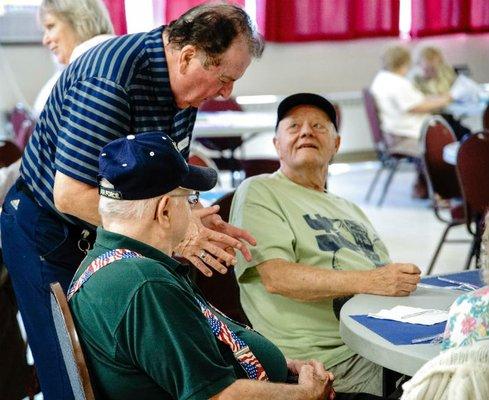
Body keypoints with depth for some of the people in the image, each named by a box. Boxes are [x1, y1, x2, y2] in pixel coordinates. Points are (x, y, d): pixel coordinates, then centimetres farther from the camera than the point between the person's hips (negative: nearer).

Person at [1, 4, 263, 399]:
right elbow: (71, 195, -31)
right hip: (49, 236, -8)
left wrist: (197, 222, -10)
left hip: (106, 232, 8)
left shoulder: (182, 83, -2)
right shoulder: (110, 80, -29)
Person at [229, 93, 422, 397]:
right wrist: (368, 281, -17)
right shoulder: (258, 192, 6)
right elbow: (277, 277, -9)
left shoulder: (349, 209, 31)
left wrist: (404, 279, -1)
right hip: (336, 357, -7)